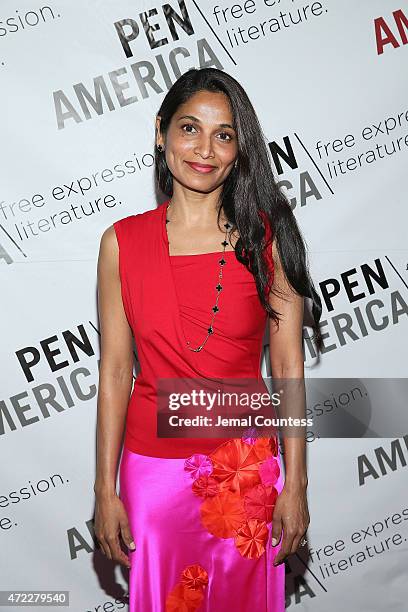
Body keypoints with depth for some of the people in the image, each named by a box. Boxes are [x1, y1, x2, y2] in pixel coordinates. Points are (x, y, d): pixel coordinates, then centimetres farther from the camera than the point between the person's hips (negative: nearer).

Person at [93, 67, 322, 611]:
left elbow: (289, 368, -5)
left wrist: (295, 486, -5)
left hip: (247, 463, 0)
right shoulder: (122, 241, -5)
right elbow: (115, 372, -2)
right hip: (154, 464, 1)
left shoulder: (267, 238, -7)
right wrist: (105, 491, -1)